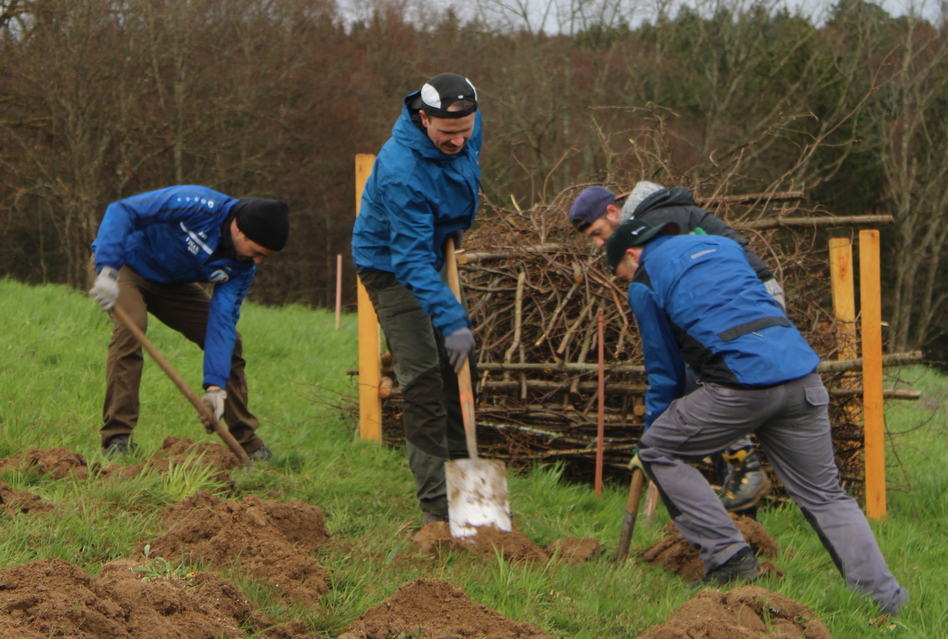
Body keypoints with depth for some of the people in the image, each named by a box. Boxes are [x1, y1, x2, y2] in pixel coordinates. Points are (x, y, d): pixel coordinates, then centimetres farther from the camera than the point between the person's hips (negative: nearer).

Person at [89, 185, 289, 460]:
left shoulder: (241, 266, -15)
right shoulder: (199, 207, -36)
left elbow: (221, 320, -18)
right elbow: (121, 211, -38)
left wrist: (216, 384, -28)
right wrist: (107, 271, -47)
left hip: (172, 283, 7)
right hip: (126, 264, -7)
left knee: (229, 340, 0)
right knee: (131, 323, -33)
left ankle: (247, 441, 13)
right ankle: (116, 438, -28)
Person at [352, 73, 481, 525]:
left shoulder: (469, 128, -14)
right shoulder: (400, 170, -38)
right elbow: (413, 260, -38)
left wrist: (460, 222, 1)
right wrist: (451, 321, -43)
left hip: (436, 254, 8)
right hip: (389, 263, -8)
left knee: (455, 369, 13)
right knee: (422, 380, -14)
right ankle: (436, 506, -13)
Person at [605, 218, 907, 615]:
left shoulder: (646, 283, 10)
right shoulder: (722, 245, 28)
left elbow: (664, 369, 15)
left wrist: (653, 427, 29)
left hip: (742, 382, -6)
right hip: (803, 376, 6)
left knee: (658, 452, 11)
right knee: (825, 496, 14)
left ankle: (729, 559, 4)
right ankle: (884, 597, 5)